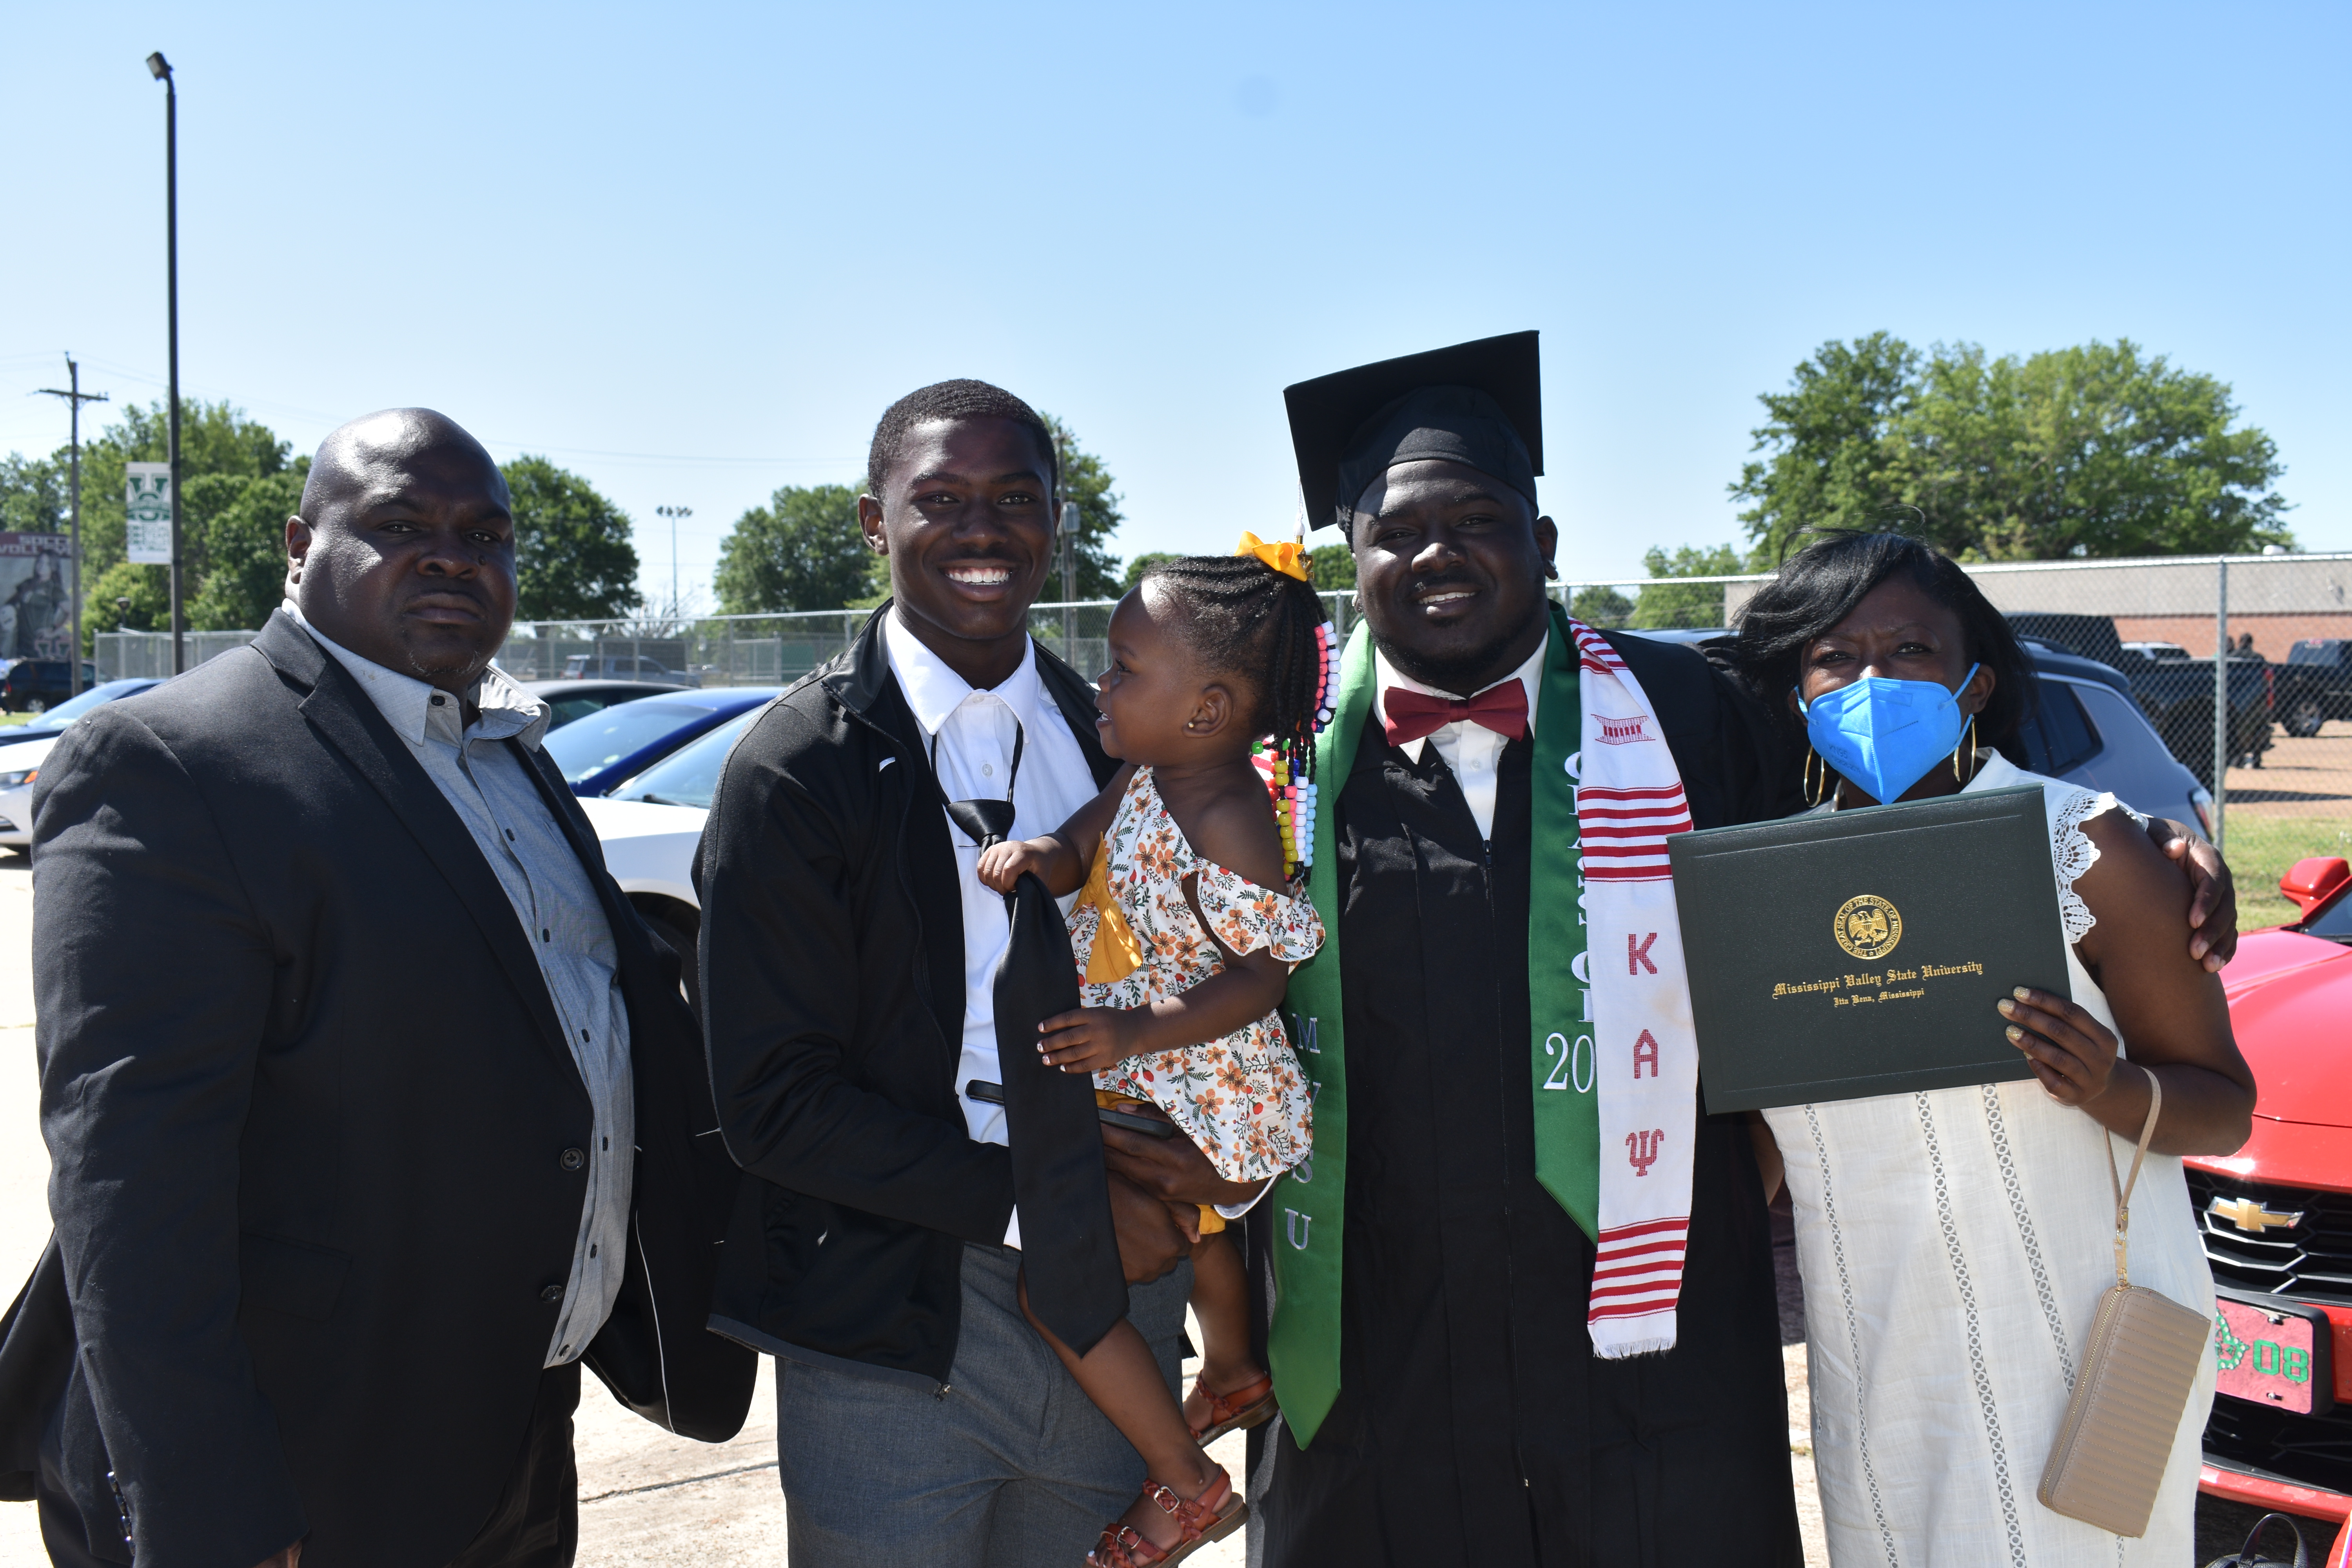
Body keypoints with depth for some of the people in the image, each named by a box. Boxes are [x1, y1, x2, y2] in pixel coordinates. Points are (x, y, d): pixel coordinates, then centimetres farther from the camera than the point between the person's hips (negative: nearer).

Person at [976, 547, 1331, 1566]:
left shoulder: (1230, 827, -27)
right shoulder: (1147, 774, -1)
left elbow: (1264, 976, -25)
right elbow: (1081, 847, -3)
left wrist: (1139, 1032, -33)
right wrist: (1034, 855, -25)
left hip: (1195, 1101, -10)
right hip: (1163, 1084, 10)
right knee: (1192, 1230, 34)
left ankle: (1185, 1482, 6)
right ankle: (1234, 1376, 61)